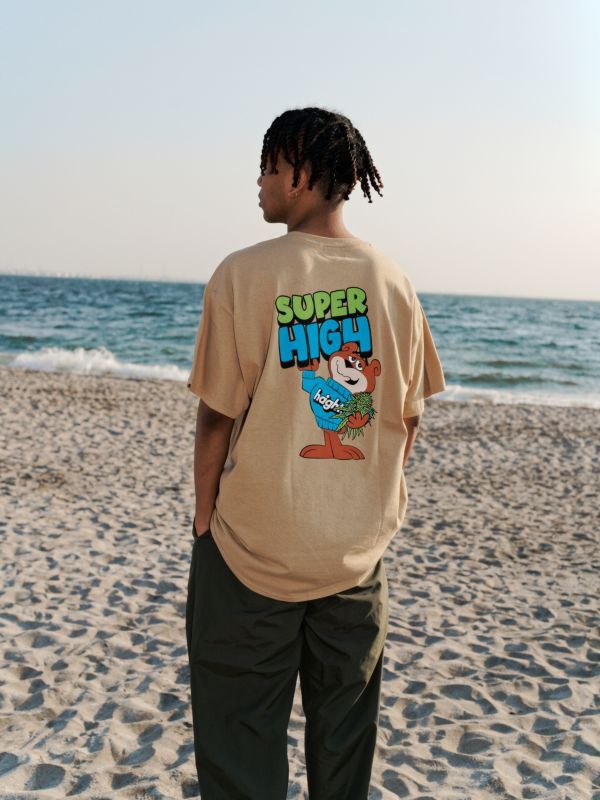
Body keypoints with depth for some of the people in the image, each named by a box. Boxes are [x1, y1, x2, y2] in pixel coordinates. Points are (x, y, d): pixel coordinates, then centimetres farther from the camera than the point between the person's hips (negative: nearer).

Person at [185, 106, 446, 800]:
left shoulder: (244, 274, -14)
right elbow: (409, 416, 4)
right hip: (360, 552, 4)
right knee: (344, 738, 20)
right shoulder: (393, 281, -1)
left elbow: (217, 415, -12)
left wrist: (205, 511, 2)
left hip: (255, 552, -4)